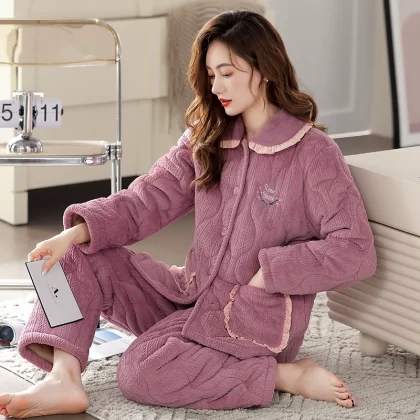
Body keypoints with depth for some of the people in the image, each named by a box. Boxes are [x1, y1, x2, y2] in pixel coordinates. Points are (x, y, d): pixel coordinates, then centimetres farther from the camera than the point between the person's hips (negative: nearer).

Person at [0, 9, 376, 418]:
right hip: (193, 293, 7)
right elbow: (146, 200, -1)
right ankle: (64, 379, -21)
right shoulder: (205, 138, 6)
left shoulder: (313, 153, -13)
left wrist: (271, 271, -19)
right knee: (81, 259, -5)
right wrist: (74, 234, -15)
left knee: (140, 371, -26)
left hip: (259, 312, -7)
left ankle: (288, 374, -14)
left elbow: (356, 251, -18)